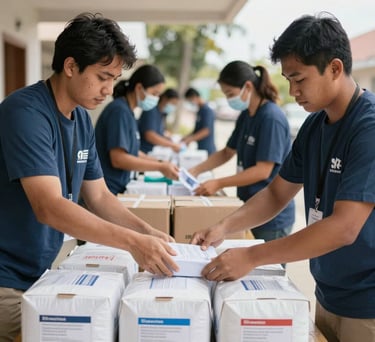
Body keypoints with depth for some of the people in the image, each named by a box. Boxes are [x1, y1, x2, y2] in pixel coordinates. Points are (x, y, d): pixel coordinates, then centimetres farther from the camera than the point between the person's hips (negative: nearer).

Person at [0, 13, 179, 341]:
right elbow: (49, 207, -30)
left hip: (39, 273, 8)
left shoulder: (82, 119, 4)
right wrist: (133, 242, -33)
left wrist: (147, 232, -6)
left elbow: (99, 196, 9)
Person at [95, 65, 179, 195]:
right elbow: (118, 159, -21)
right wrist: (160, 167, -16)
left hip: (118, 189, 9)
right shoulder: (120, 111, -16)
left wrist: (161, 163, 8)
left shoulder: (127, 111, 10)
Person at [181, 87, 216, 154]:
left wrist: (189, 139, -20)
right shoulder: (200, 111, 14)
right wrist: (186, 137, 9)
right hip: (201, 149, 9)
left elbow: (206, 131, -20)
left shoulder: (207, 111, -14)